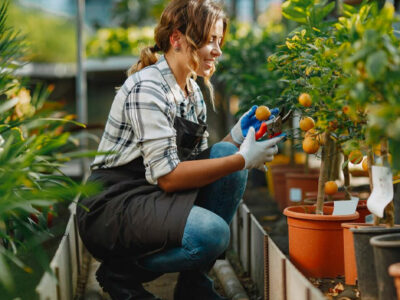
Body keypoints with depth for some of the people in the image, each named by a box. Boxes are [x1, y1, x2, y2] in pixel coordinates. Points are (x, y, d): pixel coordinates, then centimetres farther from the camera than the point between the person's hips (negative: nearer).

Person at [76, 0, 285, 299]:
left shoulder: (193, 92, 11)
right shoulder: (146, 89, -17)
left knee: (225, 153, -10)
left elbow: (199, 164, 7)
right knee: (211, 233, -30)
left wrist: (237, 135, -6)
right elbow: (168, 176, -23)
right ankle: (121, 271, -3)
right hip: (112, 206, -9)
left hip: (157, 197, 9)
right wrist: (243, 160, -22)